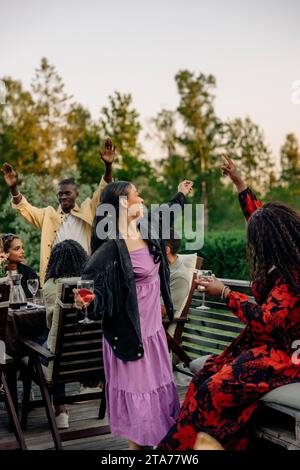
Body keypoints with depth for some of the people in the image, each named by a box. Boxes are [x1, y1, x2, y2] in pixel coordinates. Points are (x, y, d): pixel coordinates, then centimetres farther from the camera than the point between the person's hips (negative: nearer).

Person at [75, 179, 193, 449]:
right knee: (135, 382, 2)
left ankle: (161, 434, 32)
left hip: (152, 322, 8)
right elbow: (90, 275, -22)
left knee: (157, 379, 17)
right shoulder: (113, 245, -21)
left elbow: (164, 216, 25)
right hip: (130, 326, -8)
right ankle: (136, 442, 18)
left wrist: (181, 196, 37)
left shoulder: (145, 229, 4)